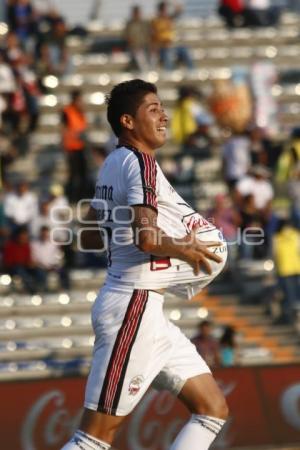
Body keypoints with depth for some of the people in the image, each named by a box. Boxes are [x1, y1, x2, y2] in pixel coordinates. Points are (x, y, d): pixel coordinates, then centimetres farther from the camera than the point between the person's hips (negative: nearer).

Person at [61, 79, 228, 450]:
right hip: (134, 307, -10)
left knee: (213, 409, 10)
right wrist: (186, 250, -8)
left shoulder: (112, 163, 14)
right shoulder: (140, 162, -14)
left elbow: (89, 237, 22)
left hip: (146, 311, 10)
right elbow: (147, 239, -26)